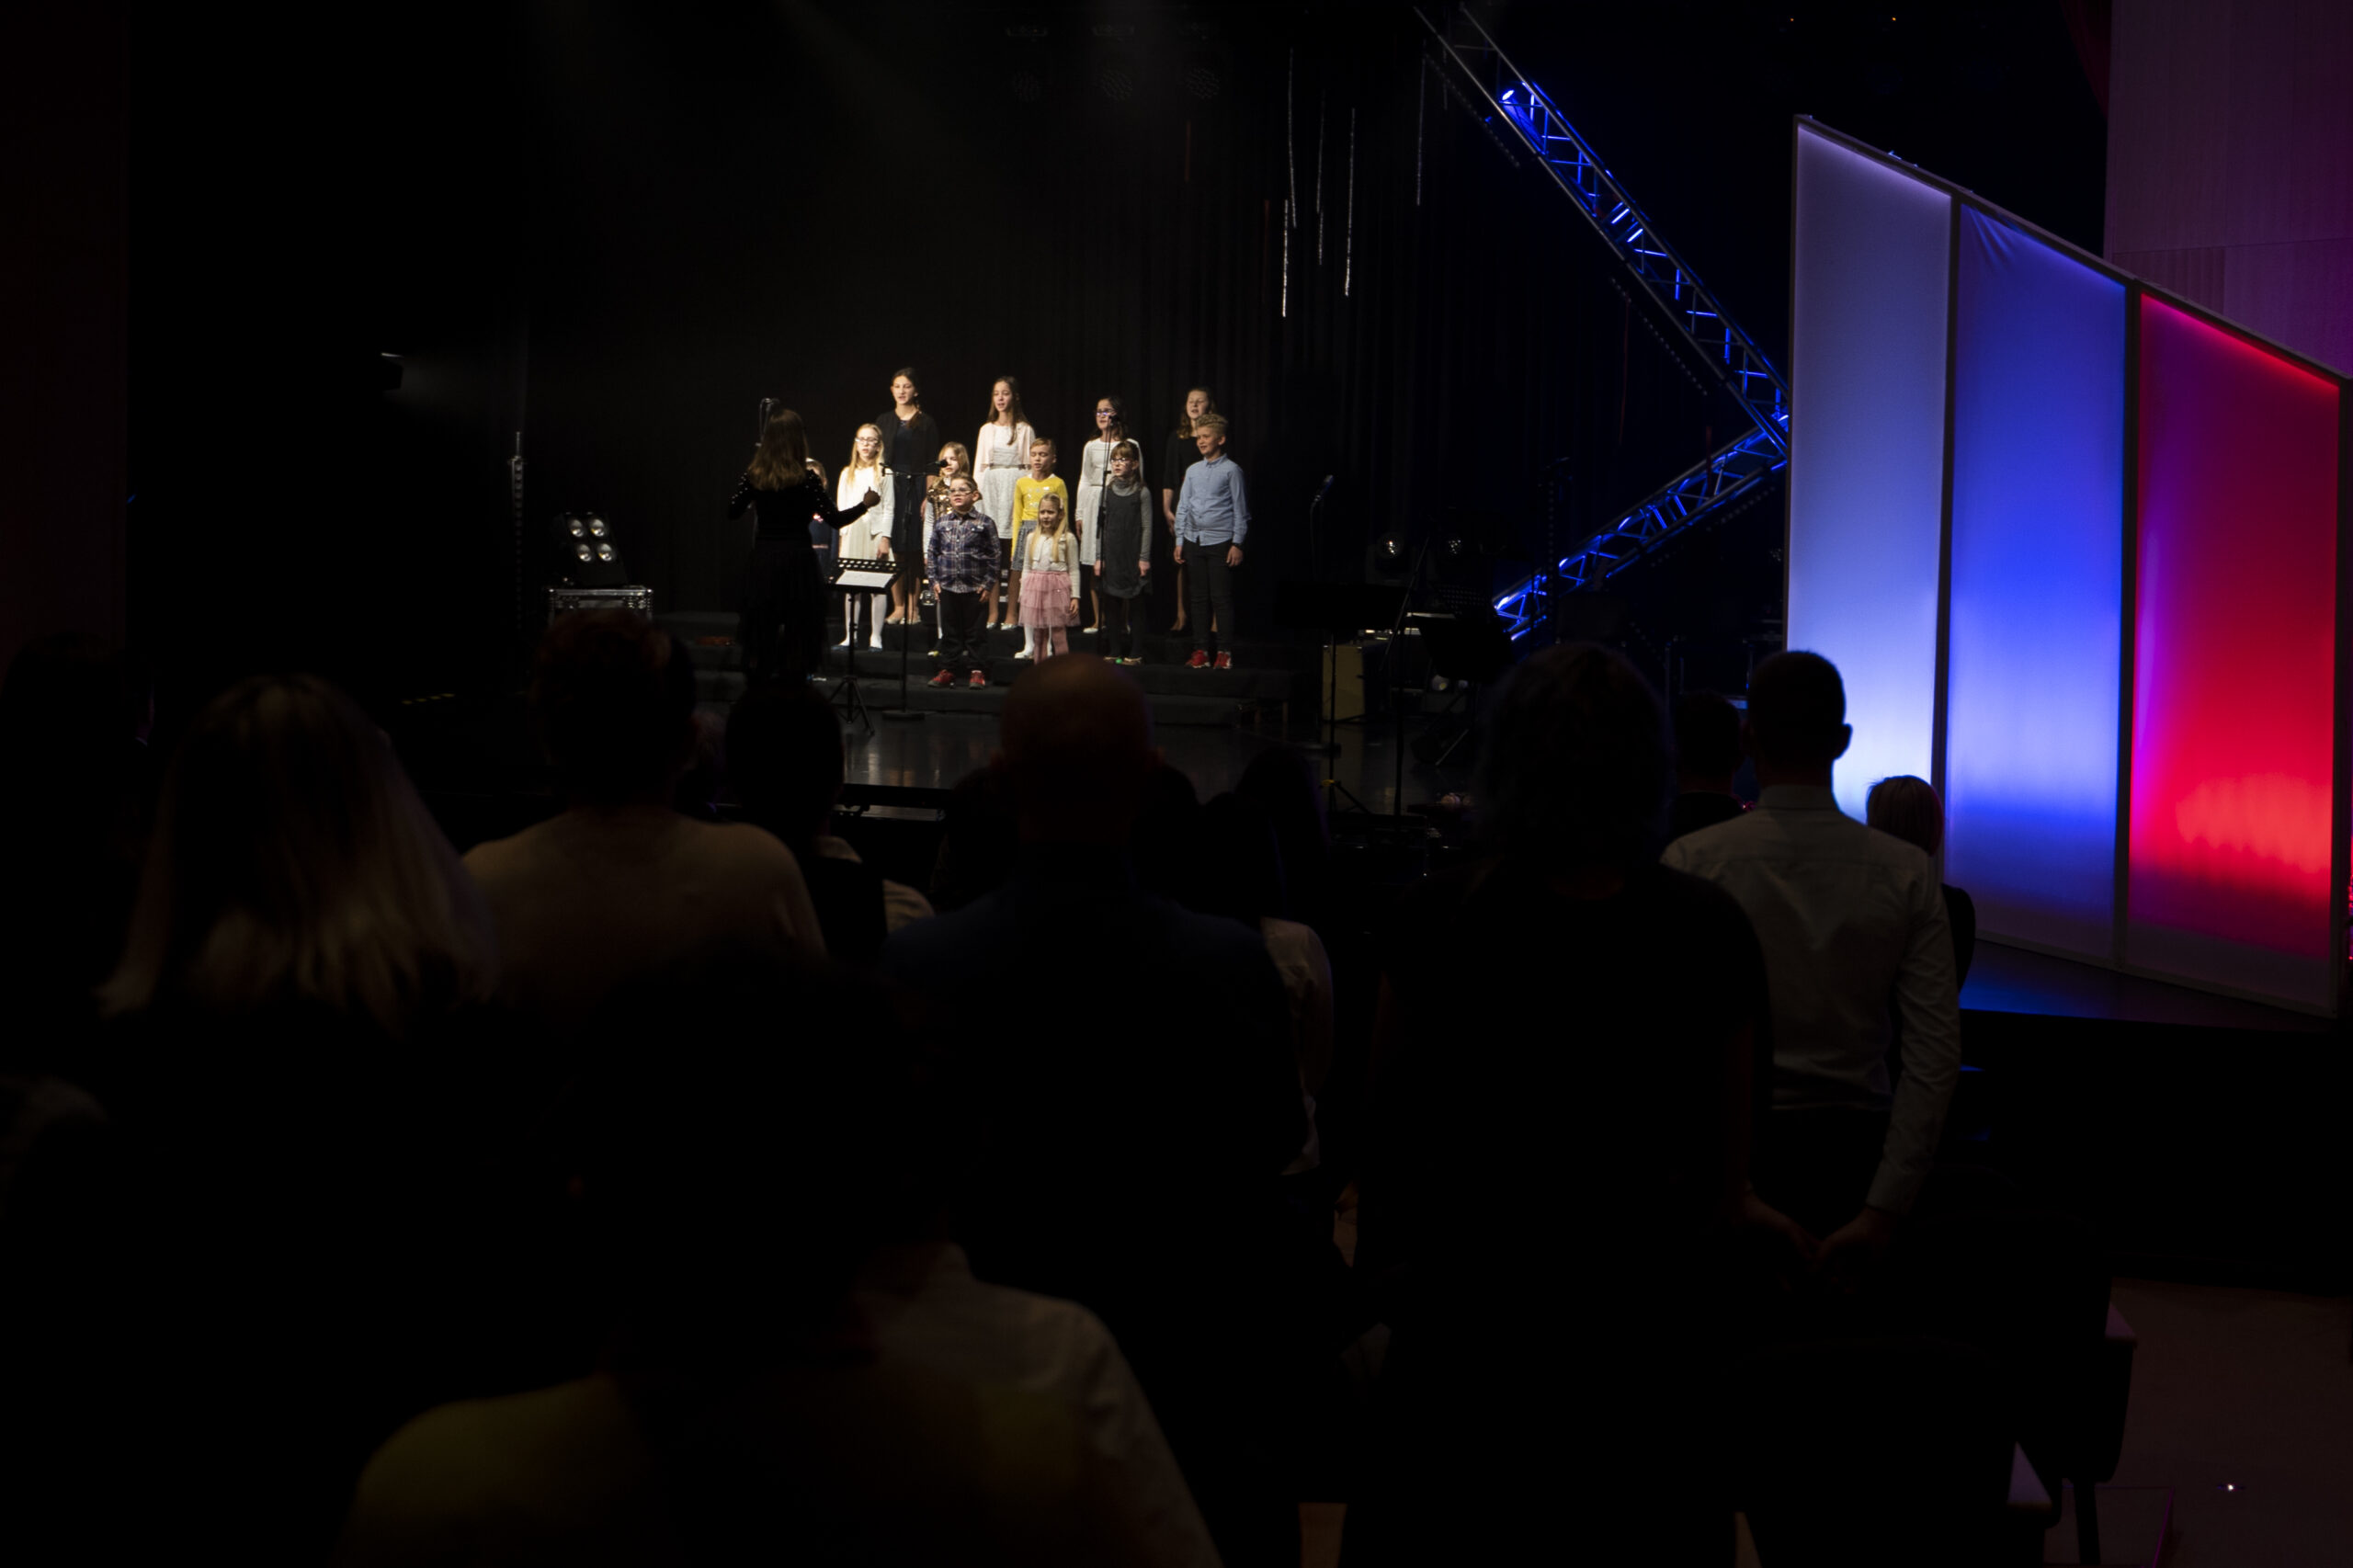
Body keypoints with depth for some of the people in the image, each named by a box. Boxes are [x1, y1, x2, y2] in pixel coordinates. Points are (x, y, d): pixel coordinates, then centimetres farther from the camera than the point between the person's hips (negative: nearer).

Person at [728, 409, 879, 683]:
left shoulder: (753, 476, -1)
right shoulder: (806, 479, -10)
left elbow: (732, 512, 8)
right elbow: (835, 520, -9)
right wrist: (865, 504, 6)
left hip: (762, 561, 3)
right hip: (797, 563, -3)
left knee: (759, 640, 10)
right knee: (798, 639, 6)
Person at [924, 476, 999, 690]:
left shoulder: (984, 523, -4)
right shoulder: (941, 522, 4)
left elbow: (994, 556, -2)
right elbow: (931, 552, 10)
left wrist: (987, 583, -5)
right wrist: (934, 579, 3)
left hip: (974, 587, -3)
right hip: (947, 586, 3)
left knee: (973, 630, 4)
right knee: (949, 630, 8)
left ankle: (976, 670, 12)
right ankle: (948, 669, 15)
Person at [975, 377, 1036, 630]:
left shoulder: (1024, 429, 4)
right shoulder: (986, 430, 14)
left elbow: (1030, 464, 2)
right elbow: (979, 465, 16)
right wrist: (975, 491, 6)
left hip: (1016, 485, -4)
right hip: (990, 486, 4)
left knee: (1014, 551, -6)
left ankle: (1011, 612, -3)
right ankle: (992, 611, 4)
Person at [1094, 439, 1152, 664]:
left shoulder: (1142, 493, -2)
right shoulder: (1107, 491, 7)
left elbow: (1147, 527, -2)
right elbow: (1099, 526, 8)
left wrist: (1144, 558, -7)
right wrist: (1099, 557, 3)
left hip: (1133, 556, -3)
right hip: (1110, 556, 4)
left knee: (1135, 605, 0)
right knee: (1110, 605, 6)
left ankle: (1135, 653, 6)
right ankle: (1113, 652, 13)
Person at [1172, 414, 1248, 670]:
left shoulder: (1231, 470, -1)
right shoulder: (1192, 471, 13)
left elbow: (1240, 509, -2)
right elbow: (1183, 507, 16)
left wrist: (1237, 543, -7)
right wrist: (1180, 540, 11)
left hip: (1220, 541, -5)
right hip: (1194, 540, 5)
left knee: (1221, 598, -5)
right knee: (1199, 597, 7)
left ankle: (1224, 651, -1)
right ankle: (1201, 649, 11)